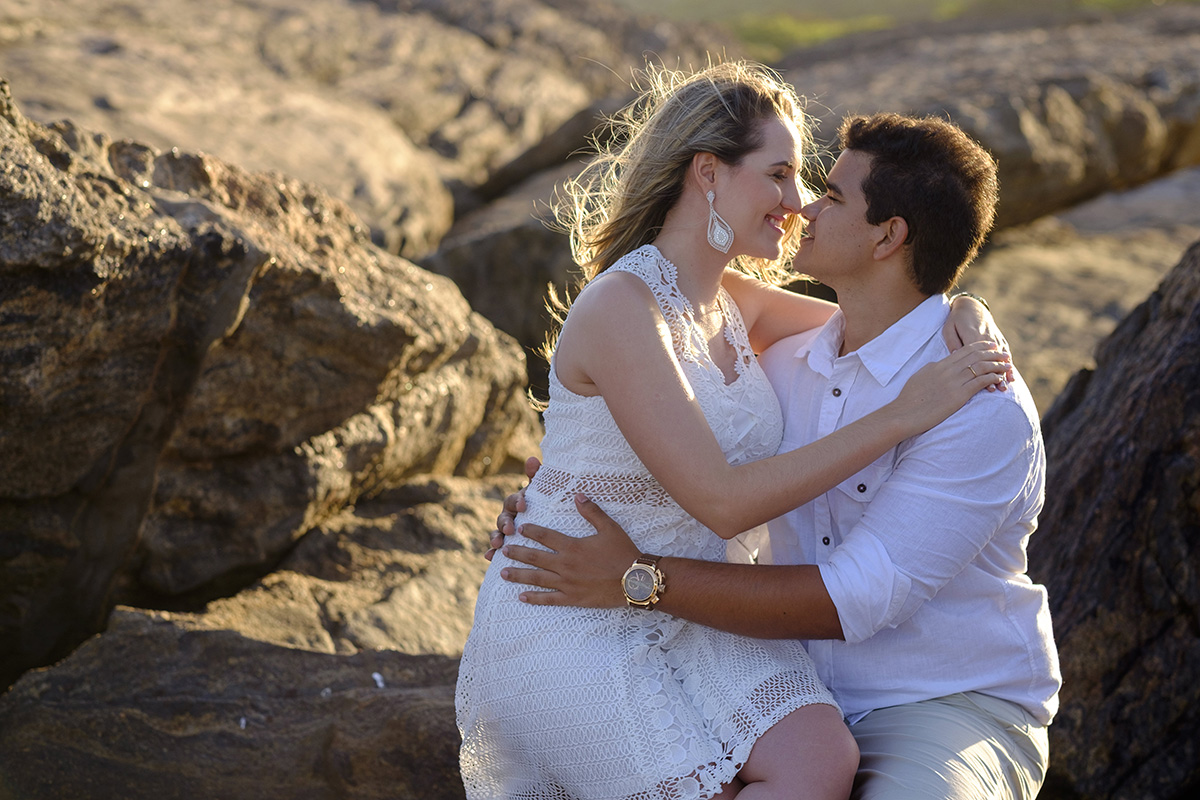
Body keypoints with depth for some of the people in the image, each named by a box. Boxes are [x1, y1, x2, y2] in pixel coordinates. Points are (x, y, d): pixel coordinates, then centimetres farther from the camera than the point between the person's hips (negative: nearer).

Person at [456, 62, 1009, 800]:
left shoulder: (727, 298, 6)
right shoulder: (621, 309, -20)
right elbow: (723, 502, -25)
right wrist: (900, 416, -22)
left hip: (682, 616, 7)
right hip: (569, 629, -7)